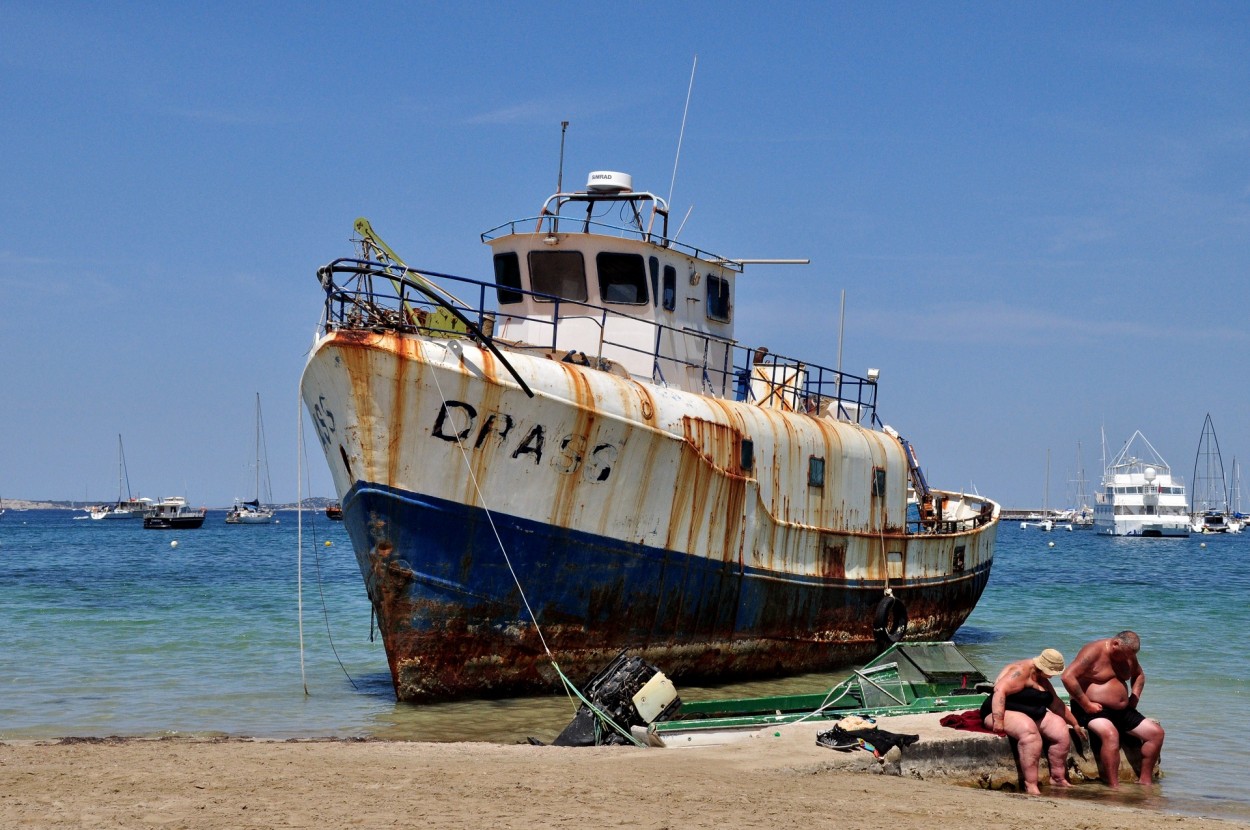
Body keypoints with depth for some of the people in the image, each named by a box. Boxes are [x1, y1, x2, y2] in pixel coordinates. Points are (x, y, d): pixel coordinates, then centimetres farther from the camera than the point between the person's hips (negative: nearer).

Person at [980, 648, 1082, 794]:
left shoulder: (1042, 679, 13)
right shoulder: (1021, 671, -18)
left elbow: (1056, 703, 24)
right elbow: (1000, 690, -30)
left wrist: (1074, 723, 28)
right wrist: (998, 721, -36)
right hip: (1007, 711, -10)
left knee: (1061, 730, -6)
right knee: (1030, 731, -37)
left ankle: (1058, 778, 3)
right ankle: (1030, 785, -39)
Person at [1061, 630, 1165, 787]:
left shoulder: (1128, 655, 10)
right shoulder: (1093, 651, -14)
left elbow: (1139, 675, 32)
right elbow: (1068, 677, -24)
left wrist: (1134, 699, 13)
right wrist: (1087, 705, -23)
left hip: (1122, 711, 8)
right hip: (1094, 710, -8)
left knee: (1156, 732, -2)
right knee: (1111, 733, -37)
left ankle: (1145, 780, 4)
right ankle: (1114, 787, -37)